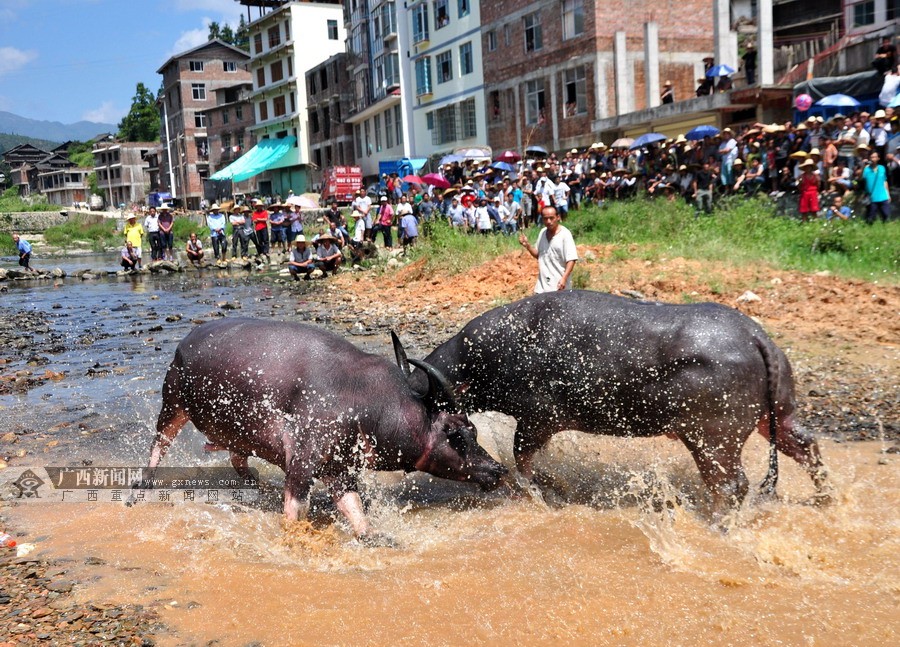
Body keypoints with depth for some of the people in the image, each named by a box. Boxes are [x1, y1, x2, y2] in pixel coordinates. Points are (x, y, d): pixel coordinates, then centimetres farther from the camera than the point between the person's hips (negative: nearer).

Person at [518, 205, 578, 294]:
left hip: (559, 285, -6)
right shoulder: (542, 232, 9)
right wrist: (527, 245, 2)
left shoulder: (565, 234, -12)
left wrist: (564, 278, -26)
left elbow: (571, 259, -16)